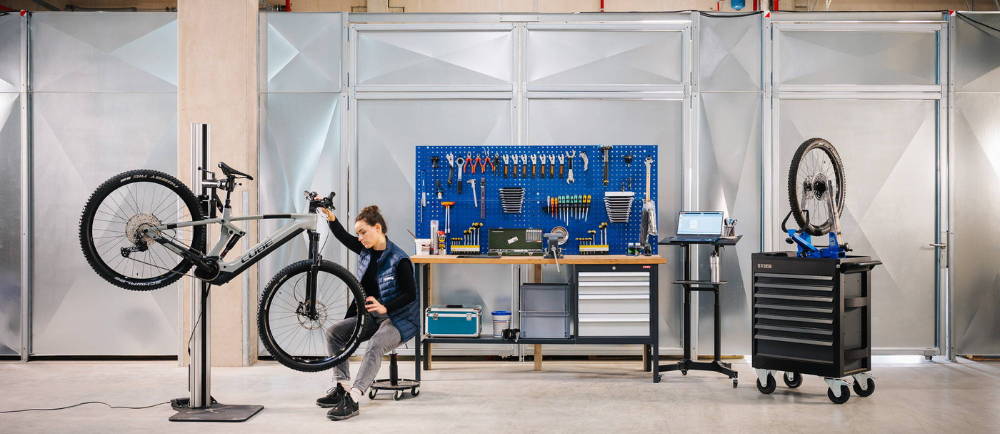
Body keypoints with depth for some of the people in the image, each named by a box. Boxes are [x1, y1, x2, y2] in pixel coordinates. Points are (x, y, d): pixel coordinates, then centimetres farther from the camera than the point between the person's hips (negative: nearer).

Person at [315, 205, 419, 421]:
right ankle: (342, 388, -10)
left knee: (375, 346, -36)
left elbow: (410, 294, -19)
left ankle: (352, 399, -42)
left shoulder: (399, 260, -17)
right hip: (371, 316, 8)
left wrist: (384, 307, -31)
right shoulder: (366, 251, 5)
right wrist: (329, 215, -11)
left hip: (398, 318, -8)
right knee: (333, 332, -9)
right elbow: (343, 237, 5)